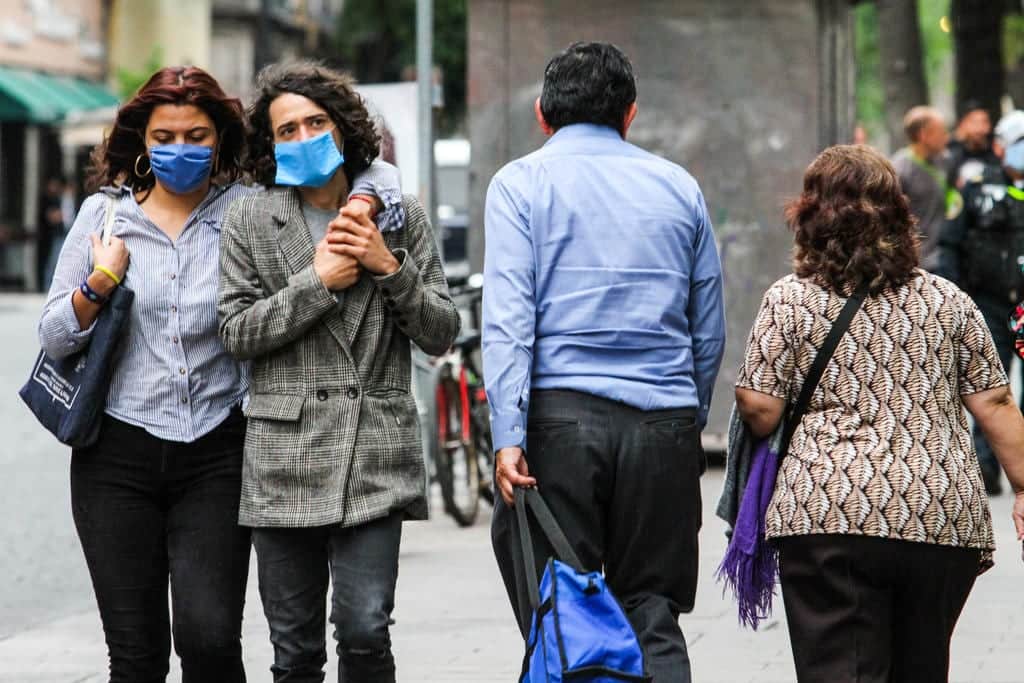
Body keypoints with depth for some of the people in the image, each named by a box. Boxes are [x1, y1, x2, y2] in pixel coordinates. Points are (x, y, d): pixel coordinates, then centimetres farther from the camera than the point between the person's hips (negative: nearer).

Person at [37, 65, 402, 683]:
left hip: (215, 453, -1)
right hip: (119, 453, 1)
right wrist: (100, 283, -8)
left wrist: (364, 206, -19)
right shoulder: (105, 212, 7)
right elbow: (54, 338, 8)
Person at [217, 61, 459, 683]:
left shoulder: (401, 215, 9)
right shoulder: (249, 222, 6)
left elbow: (442, 334, 7)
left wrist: (390, 268, -8)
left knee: (365, 632, -10)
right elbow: (237, 333, 0)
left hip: (376, 456, 0)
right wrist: (318, 281, -9)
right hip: (285, 460, 1)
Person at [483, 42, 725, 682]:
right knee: (654, 616, 7)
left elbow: (507, 315, -7)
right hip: (665, 421, 3)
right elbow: (709, 329, 17)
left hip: (561, 414, -3)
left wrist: (509, 433, -12)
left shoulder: (521, 183, 4)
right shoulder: (679, 186, 14)